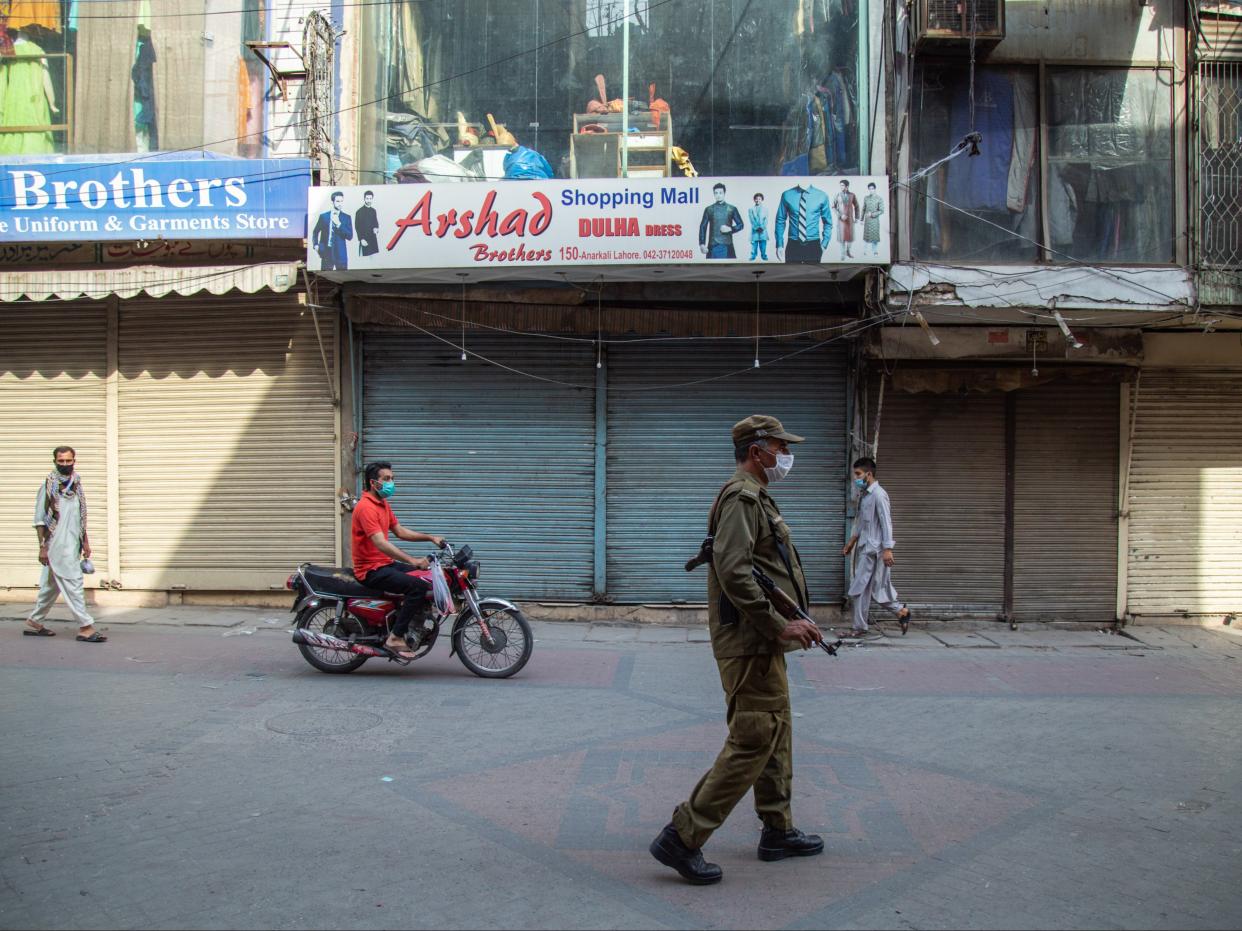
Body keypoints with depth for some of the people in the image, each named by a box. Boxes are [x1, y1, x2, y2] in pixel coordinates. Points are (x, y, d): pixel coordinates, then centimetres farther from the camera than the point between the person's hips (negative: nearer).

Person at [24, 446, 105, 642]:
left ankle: (34, 622, 26)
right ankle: (86, 627, -7)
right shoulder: (49, 485, -7)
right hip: (58, 545, -7)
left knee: (51, 585, 15)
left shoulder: (76, 484, 12)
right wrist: (43, 546, -11)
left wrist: (85, 542, 16)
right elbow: (40, 519, -7)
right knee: (73, 584, -8)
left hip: (73, 544, 7)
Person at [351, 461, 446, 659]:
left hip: (385, 563, 10)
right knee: (418, 585, -25)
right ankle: (396, 637, -20)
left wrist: (431, 538, 7)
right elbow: (381, 544, -29)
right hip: (371, 570, -10)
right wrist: (413, 561, -35)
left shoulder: (383, 504, 14)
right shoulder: (366, 507, -19)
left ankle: (416, 626, 12)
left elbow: (401, 532, 18)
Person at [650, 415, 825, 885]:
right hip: (750, 642, -11)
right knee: (753, 741, -10)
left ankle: (778, 831, 30)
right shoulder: (741, 497, -15)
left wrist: (791, 621, 15)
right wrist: (779, 625, -23)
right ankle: (682, 837, -5)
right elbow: (734, 573, -26)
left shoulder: (756, 497, 20)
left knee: (776, 734, 18)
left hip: (761, 640, 11)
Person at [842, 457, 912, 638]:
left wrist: (887, 549, -22)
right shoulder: (864, 495, 14)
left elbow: (886, 522, -18)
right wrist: (852, 541, 25)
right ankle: (902, 611, 21)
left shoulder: (878, 494, -14)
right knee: (879, 587, 12)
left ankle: (860, 627, 2)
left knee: (859, 589, -5)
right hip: (864, 548, 9)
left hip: (873, 550, -9)